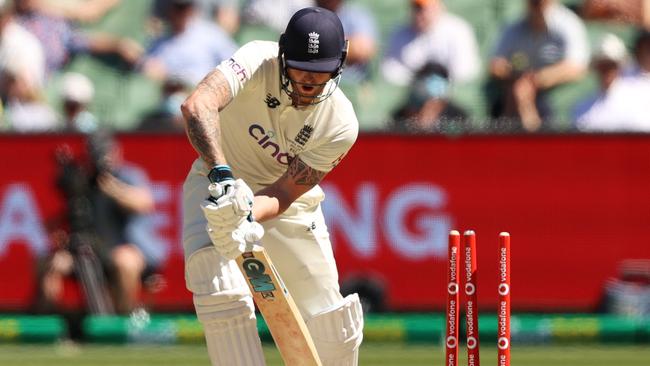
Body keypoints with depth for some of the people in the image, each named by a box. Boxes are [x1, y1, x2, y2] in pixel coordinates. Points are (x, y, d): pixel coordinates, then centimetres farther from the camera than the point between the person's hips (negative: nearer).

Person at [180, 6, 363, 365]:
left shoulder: (341, 125, -22)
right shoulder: (258, 62, -29)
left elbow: (285, 193, -22)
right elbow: (197, 106, -47)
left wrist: (246, 215, -43)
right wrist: (221, 174, -60)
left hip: (286, 202, 2)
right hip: (217, 184, -2)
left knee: (333, 328, 2)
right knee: (223, 290, -29)